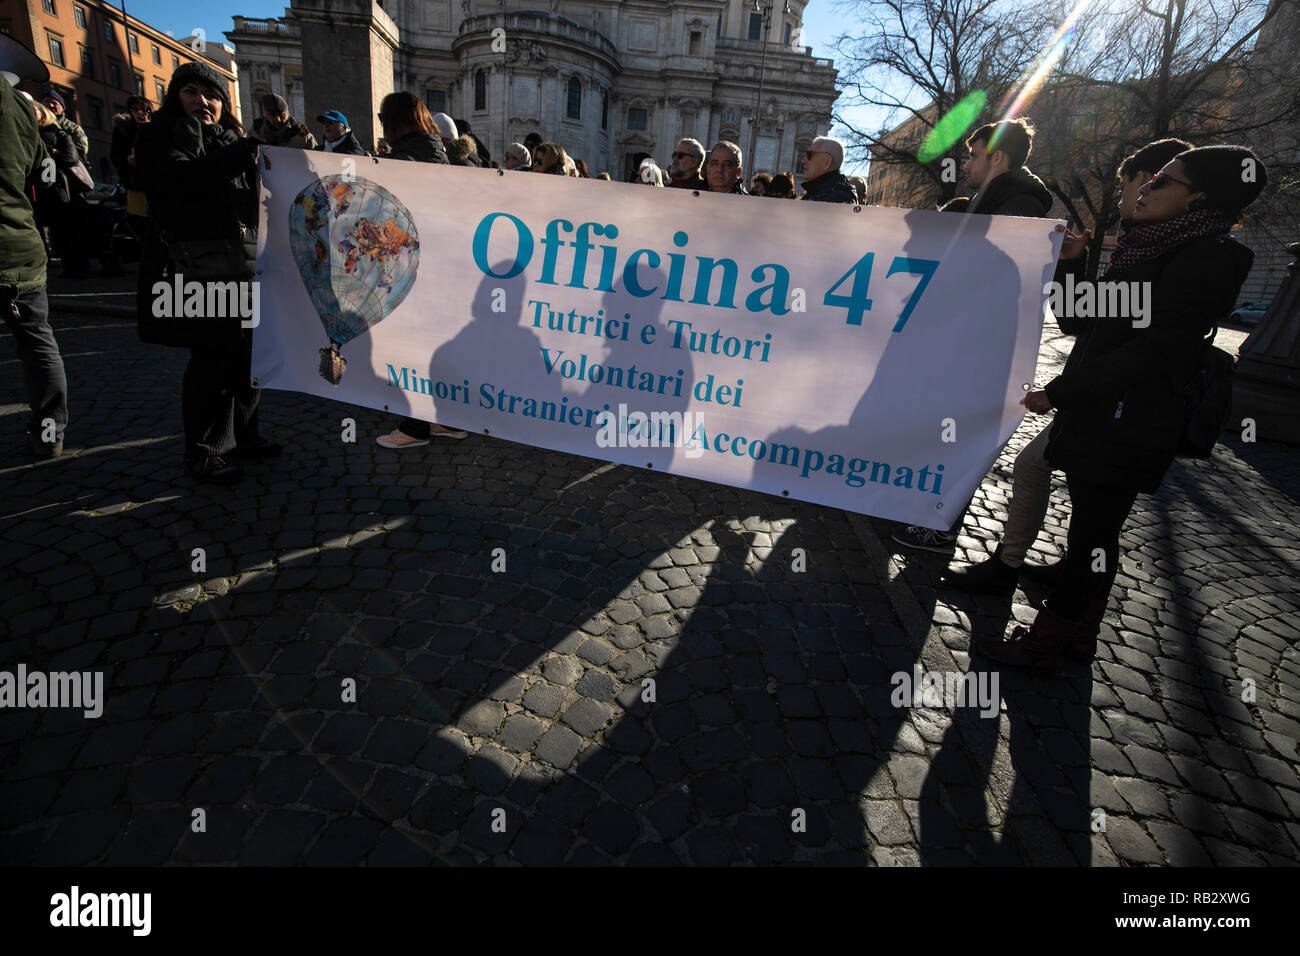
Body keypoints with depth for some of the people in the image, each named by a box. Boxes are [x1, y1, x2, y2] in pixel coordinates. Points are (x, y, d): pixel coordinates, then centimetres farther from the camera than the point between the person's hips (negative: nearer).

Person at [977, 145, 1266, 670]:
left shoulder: (1204, 262, -14)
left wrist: (1059, 392, -18)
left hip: (1125, 429, -9)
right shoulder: (1150, 250, 14)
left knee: (1093, 534, 0)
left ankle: (1044, 643, 10)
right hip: (1096, 417, 9)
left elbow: (1152, 353, -21)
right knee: (1091, 529, 14)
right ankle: (1076, 636, 27)